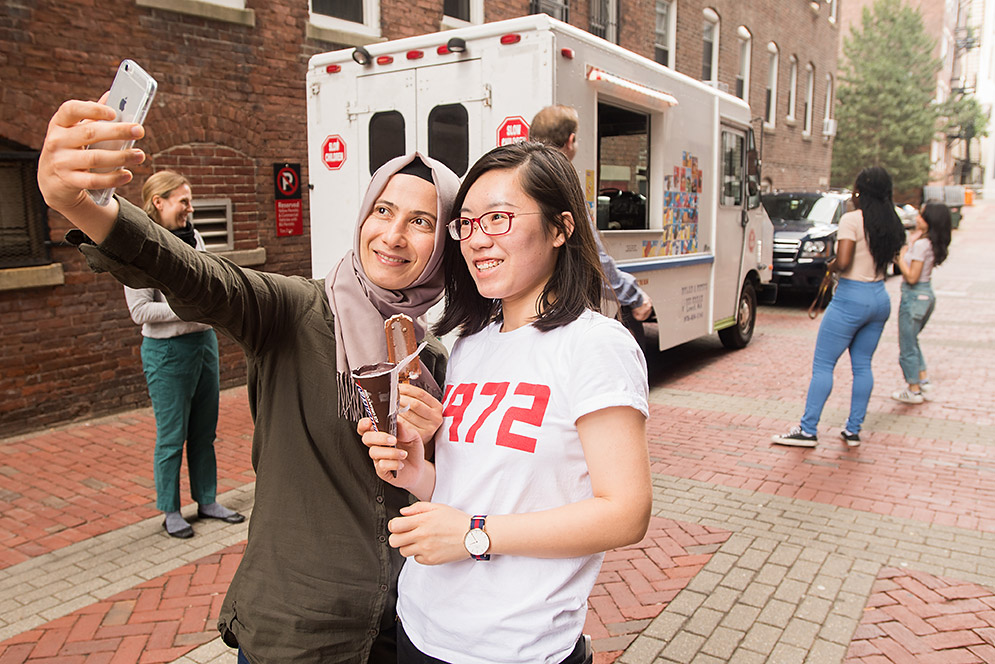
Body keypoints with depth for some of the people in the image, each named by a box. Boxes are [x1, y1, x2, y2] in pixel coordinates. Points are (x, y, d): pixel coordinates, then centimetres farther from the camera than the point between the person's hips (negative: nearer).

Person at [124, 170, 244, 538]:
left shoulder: (193, 237, 7)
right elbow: (140, 310, -15)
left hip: (205, 341, 6)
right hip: (168, 351, -6)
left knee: (205, 431, 14)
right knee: (172, 435, 5)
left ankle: (207, 500, 29)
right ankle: (170, 511, 21)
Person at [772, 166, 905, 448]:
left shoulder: (852, 220, -14)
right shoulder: (891, 224, 7)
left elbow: (842, 262, -21)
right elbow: (890, 258, 10)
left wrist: (830, 265, -2)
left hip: (851, 298, -7)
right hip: (880, 298, 7)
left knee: (823, 365, -1)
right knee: (862, 365, 13)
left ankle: (807, 430, 1)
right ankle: (853, 430, 18)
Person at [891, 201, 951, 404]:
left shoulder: (920, 244, -21)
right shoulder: (933, 244, 6)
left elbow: (912, 277, -21)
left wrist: (900, 256, -12)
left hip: (914, 296, -9)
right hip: (927, 295, 9)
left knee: (907, 346, 4)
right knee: (911, 341, 24)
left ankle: (914, 391, 13)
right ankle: (923, 380, 28)